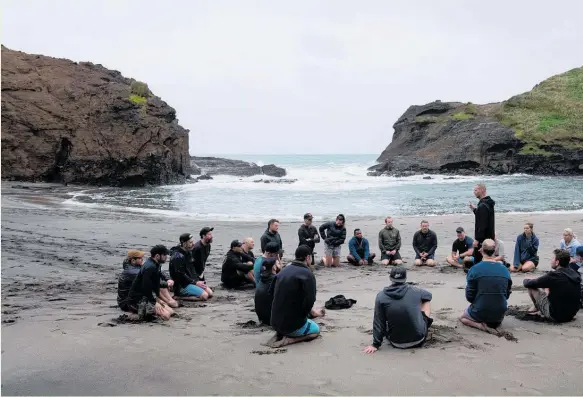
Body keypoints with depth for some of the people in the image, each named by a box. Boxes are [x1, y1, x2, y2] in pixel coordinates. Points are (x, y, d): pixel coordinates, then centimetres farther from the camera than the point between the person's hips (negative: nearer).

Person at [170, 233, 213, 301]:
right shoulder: (178, 256, -20)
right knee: (204, 296, -20)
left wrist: (197, 280, 4)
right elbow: (181, 276, -21)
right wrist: (195, 283, -16)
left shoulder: (189, 252, 10)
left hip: (192, 281, 9)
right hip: (182, 286, -9)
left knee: (210, 293, 2)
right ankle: (179, 296, -12)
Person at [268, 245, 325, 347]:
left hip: (275, 322, 6)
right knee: (316, 329, 23)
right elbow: (309, 301, -24)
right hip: (293, 324, -6)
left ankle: (281, 334, 7)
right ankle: (289, 339, -3)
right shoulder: (307, 274, -15)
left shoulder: (283, 271, 6)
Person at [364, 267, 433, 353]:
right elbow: (428, 295, 15)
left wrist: (375, 344, 2)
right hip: (419, 340, 0)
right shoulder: (414, 291, -9)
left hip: (396, 343, 0)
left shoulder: (381, 296, -13)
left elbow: (379, 323, -8)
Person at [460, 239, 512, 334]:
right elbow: (507, 295, 6)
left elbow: (469, 297, -10)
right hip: (499, 314, 4)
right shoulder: (505, 270, -3)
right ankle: (494, 324, 6)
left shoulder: (474, 269, -15)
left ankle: (481, 325, -2)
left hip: (480, 314, -4)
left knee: (462, 318, 27)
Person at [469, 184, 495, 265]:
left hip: (482, 240, -10)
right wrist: (475, 209, 19)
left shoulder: (483, 206, -20)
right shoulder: (488, 203, 12)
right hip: (489, 238, 10)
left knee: (478, 261, -4)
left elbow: (482, 225, -24)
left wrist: (477, 239, -23)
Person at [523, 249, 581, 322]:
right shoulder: (576, 274, -2)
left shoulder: (554, 275, -22)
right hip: (571, 315, 7)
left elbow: (527, 284, -11)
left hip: (556, 316, -7)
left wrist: (525, 280, 13)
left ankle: (537, 308, 27)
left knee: (531, 286, 2)